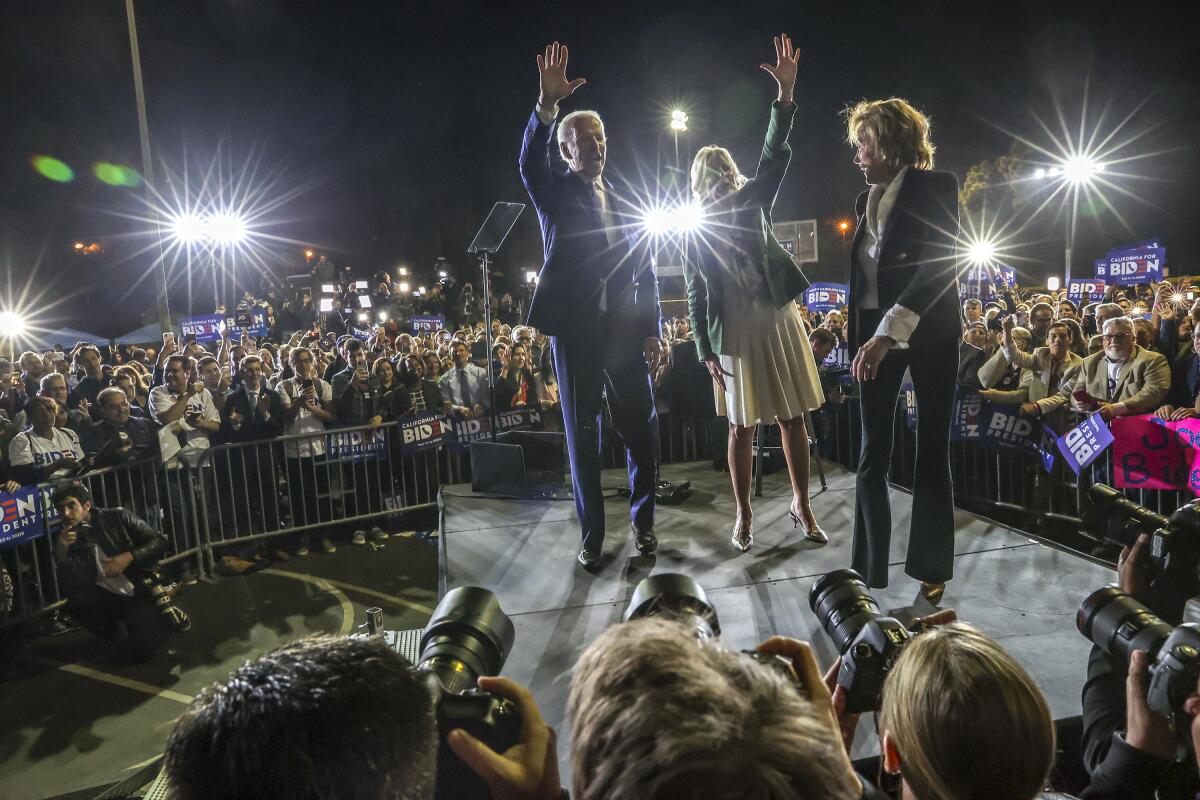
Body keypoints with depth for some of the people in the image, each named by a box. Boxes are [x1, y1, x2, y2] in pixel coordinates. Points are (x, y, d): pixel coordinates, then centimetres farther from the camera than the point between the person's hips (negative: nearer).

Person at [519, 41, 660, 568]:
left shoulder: (625, 202, 14)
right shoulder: (555, 194, 5)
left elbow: (645, 273, 12)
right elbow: (530, 161, -18)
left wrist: (652, 331, 4)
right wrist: (547, 102, -33)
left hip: (625, 331, 3)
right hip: (574, 330, -3)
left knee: (642, 428, 5)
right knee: (582, 436, 4)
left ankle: (643, 520, 24)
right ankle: (591, 535, 15)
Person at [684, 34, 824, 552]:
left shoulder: (752, 200, 8)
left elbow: (775, 155, -8)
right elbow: (695, 297, 2)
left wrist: (785, 91, -20)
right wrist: (706, 352, -5)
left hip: (777, 321, 1)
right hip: (735, 334, -1)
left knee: (792, 418, 5)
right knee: (742, 428, 4)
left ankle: (801, 505, 18)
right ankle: (744, 514, 16)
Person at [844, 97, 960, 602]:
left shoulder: (935, 187, -5)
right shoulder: (866, 200, 12)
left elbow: (939, 266, -17)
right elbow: (862, 273, 12)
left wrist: (890, 332, -26)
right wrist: (861, 337, 3)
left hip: (928, 330, -4)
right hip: (875, 335, 5)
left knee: (931, 451, 3)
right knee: (873, 455, 2)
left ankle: (932, 570, 14)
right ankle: (869, 571, 9)